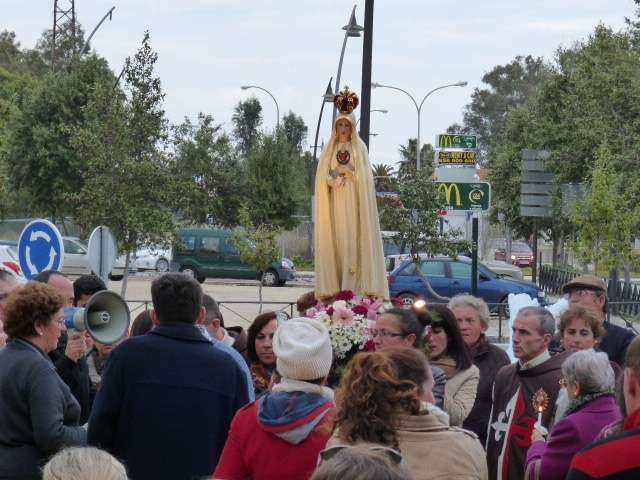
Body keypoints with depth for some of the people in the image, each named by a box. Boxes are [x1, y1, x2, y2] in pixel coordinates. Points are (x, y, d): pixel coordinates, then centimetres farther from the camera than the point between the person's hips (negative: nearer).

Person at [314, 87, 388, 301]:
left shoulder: (359, 148, 8)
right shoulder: (330, 150, 13)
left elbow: (364, 176, 1)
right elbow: (323, 176, 5)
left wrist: (347, 172, -10)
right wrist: (335, 178, -12)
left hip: (353, 201, -2)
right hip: (335, 202, 2)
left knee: (353, 240, -9)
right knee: (336, 240, -4)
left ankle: (351, 286, -14)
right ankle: (335, 287, -6)